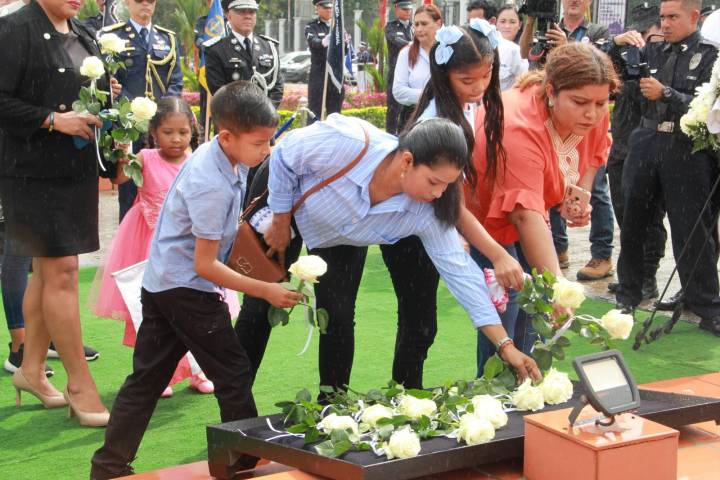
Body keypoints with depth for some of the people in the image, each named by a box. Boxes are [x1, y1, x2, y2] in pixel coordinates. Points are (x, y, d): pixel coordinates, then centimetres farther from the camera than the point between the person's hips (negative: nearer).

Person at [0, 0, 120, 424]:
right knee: (61, 272, -6)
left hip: (77, 170, 8)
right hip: (36, 172, -8)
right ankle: (80, 385, 2)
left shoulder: (84, 36, 13)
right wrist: (53, 120, -21)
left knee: (49, 269, 15)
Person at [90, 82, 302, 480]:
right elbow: (205, 265, -21)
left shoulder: (221, 154, 4)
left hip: (160, 283, 9)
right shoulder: (212, 186, -24)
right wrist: (264, 290, -18)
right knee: (232, 374, 1)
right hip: (187, 288, -9)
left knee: (146, 379, 12)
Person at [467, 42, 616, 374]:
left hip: (525, 208, 7)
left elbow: (594, 154, 9)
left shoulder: (594, 113, -16)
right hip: (481, 215, -7)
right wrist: (556, 282, -54)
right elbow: (526, 215, -47)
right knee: (503, 313, -14)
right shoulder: (520, 127, -40)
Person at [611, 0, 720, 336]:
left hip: (687, 151, -5)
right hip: (646, 143, 5)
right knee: (632, 221, 10)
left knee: (693, 230, -1)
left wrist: (665, 94, -19)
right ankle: (629, 293, 24)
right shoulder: (652, 51, 11)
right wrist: (617, 43, -3)